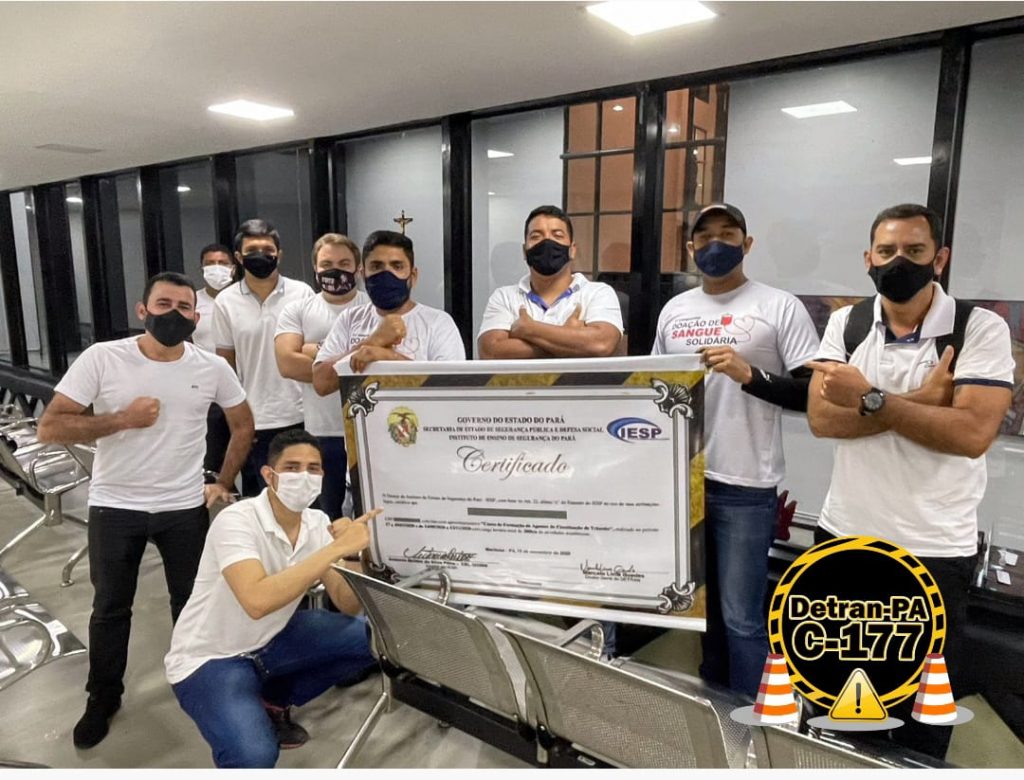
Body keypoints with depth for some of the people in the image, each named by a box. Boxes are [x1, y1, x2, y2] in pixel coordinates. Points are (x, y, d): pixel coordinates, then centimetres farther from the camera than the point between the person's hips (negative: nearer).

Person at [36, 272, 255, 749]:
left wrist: (224, 483, 4)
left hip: (185, 508, 1)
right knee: (110, 608, 16)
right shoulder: (102, 358, -11)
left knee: (193, 602, 14)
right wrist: (123, 419, -21)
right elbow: (49, 428, -12)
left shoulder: (213, 368, -6)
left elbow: (243, 425, 8)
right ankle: (103, 698, 37)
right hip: (113, 507, -1)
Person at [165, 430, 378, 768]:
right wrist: (336, 548, -40)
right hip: (209, 659, -7)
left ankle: (274, 703, 12)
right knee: (255, 755, -31)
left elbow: (348, 606, -9)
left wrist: (350, 553, -27)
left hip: (270, 641, 7)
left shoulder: (317, 524, -7)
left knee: (370, 637, -8)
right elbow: (257, 601, -42)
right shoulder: (236, 521, -26)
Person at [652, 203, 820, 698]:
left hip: (746, 486, -5)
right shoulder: (674, 310, 11)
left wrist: (747, 374, -22)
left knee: (741, 617, 2)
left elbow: (812, 393, -9)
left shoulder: (780, 307, -4)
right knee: (702, 603, 19)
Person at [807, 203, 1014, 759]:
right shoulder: (845, 323, 0)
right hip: (843, 537, 3)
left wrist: (870, 399, -23)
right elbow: (821, 418, -12)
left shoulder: (981, 328, -9)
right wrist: (922, 399, -18)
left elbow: (972, 433, -22)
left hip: (934, 551, -3)